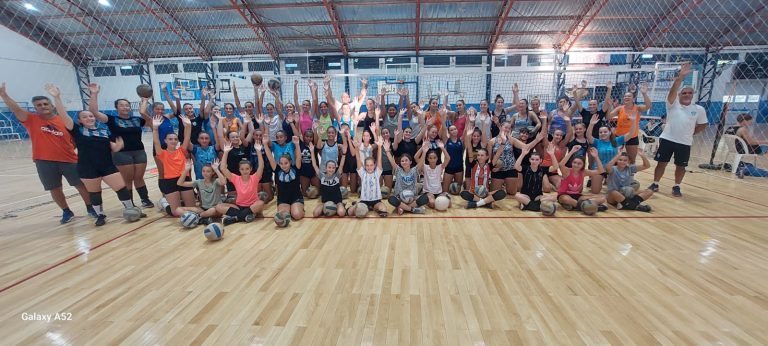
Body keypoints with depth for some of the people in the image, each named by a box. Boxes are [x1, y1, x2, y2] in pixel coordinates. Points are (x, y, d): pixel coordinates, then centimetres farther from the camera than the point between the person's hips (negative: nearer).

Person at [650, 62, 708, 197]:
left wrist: (691, 133, 4)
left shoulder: (699, 109, 5)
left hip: (685, 143, 2)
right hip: (667, 139, -2)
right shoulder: (673, 104, 0)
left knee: (681, 166, 8)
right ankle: (655, 184, 15)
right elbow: (673, 90, -17)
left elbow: (703, 125, 15)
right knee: (661, 163, 4)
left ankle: (676, 187, 23)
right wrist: (680, 77, -27)